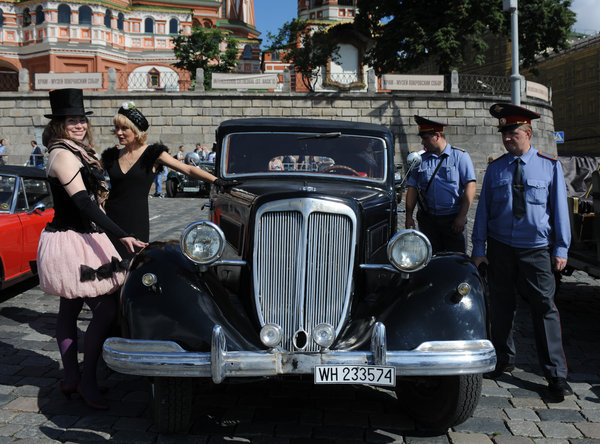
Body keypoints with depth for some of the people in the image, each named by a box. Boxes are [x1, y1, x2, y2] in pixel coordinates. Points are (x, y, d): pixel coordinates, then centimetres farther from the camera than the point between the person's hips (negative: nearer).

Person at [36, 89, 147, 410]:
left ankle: (71, 377, 23)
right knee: (105, 310, -11)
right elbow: (83, 203, -26)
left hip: (78, 240, 11)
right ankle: (88, 382, -2)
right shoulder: (63, 155, -16)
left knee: (70, 309, 14)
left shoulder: (75, 153, 16)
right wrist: (121, 236, -31)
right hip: (72, 242, -11)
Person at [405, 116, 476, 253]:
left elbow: (470, 186, -5)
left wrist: (461, 216, -12)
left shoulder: (460, 156, 2)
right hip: (427, 220, 3)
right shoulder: (421, 159, 11)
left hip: (453, 220, -3)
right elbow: (412, 188, 9)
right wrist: (409, 216, -1)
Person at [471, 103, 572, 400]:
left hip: (536, 250, -2)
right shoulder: (495, 169, 5)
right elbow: (483, 209, 6)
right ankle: (503, 361, 26)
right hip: (500, 248, 2)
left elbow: (559, 208, 2)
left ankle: (556, 375, 3)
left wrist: (561, 248, -2)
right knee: (501, 306, 10)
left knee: (544, 308, -4)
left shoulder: (550, 166, 1)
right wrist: (479, 247, 3)